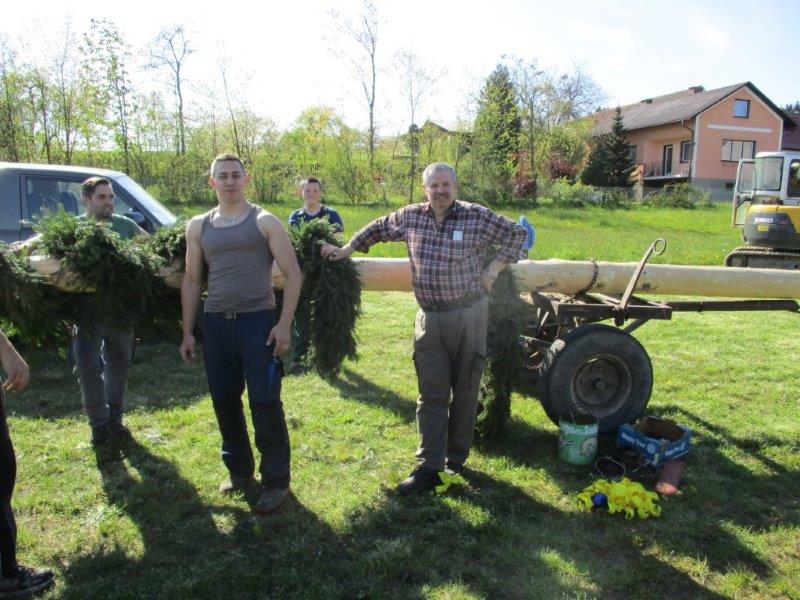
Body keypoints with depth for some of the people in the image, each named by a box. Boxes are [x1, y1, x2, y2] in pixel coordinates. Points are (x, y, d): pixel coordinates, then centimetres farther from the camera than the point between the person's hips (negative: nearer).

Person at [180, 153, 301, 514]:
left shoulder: (264, 222, 0)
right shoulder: (198, 227, 11)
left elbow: (292, 273, -4)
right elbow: (191, 281, 15)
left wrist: (284, 324, -12)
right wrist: (188, 332, 11)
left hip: (258, 321, -4)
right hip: (216, 323, 4)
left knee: (265, 403, -3)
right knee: (224, 402, 11)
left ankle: (276, 481, 10)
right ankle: (239, 470, 30)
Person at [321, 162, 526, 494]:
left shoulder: (477, 216, -6)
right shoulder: (410, 217, 3)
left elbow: (516, 233, 4)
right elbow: (377, 228, 21)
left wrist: (494, 268, -3)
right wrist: (346, 249, 20)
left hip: (468, 315, -2)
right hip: (429, 318, 2)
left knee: (465, 390, 9)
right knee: (431, 394, 3)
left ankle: (455, 459, 25)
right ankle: (429, 467, 8)